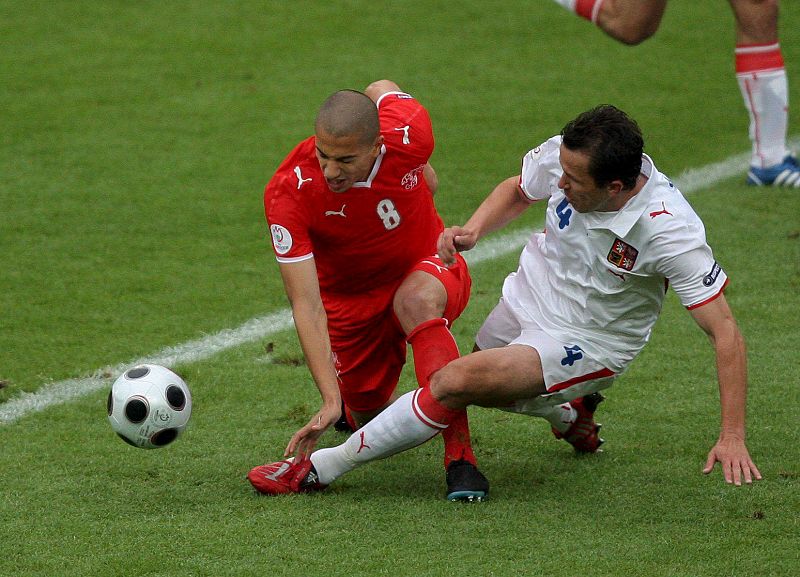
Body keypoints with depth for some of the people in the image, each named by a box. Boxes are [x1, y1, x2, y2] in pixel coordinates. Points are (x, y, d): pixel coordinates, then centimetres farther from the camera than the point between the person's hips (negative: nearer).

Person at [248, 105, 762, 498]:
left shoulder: (671, 231, -32)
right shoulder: (562, 155, -18)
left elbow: (725, 331, -26)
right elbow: (517, 191, 7)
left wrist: (733, 436, -31)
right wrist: (474, 229, -14)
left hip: (588, 342, -7)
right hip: (528, 299, 7)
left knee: (456, 383, -23)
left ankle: (321, 468, -11)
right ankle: (569, 411, 46)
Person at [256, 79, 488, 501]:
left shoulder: (410, 135, -28)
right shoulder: (287, 193, -32)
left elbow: (382, 90, -1)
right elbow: (307, 306, -33)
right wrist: (331, 399, -41)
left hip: (425, 269, -1)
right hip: (349, 297, 1)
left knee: (417, 300, -36)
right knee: (370, 417, 3)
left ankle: (460, 454, -36)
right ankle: (354, 404, 44)